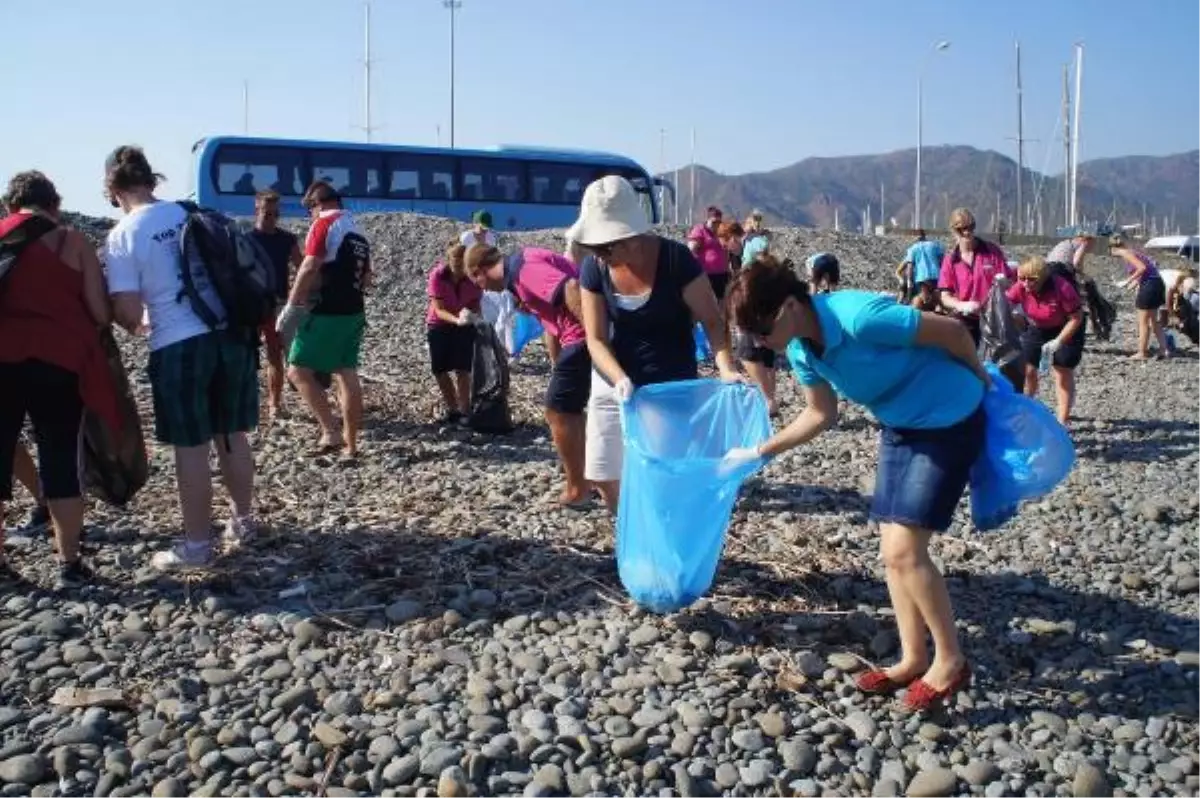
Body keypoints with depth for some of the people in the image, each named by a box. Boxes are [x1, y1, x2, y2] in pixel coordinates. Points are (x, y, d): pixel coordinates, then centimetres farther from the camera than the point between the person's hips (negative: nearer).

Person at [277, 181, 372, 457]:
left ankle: (330, 432, -11)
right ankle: (350, 445, 11)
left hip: (326, 313, -8)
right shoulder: (357, 231, 17)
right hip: (354, 312, 8)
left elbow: (309, 268, -19)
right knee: (347, 375, 9)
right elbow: (366, 279, 23)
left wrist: (291, 306, -16)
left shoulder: (324, 224, -9)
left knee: (298, 371, -2)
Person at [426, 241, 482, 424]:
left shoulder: (473, 276, -21)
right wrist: (456, 320, -44)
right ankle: (452, 409, 17)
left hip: (466, 326, 0)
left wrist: (472, 316, -33)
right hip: (439, 325, 1)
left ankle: (464, 411, 0)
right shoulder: (437, 275, -25)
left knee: (462, 369, -9)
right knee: (439, 370, 1)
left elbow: (476, 304, -10)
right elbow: (439, 310, -26)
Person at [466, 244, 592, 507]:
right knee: (569, 411, 21)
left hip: (583, 338, -10)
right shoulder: (521, 265, 19)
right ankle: (585, 478, 29)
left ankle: (577, 490, 9)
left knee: (557, 412, 0)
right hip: (582, 336, 10)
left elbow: (571, 289, -27)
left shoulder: (521, 270, -14)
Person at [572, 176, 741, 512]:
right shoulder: (594, 268, -10)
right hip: (614, 385, 4)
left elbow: (712, 320, -16)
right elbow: (596, 339, -9)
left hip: (672, 388, -4)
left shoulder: (676, 260, -21)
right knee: (604, 476, 8)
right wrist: (620, 379, -27)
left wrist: (726, 368, -33)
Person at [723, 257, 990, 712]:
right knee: (894, 551, 7)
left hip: (951, 421, -8)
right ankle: (914, 660, 20)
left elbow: (951, 330, -20)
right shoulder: (801, 351, -7)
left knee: (904, 551, -11)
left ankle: (950, 661, 7)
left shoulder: (859, 317, -32)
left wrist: (980, 381, -3)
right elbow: (821, 415, 9)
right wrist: (760, 452, 6)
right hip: (900, 428, 8)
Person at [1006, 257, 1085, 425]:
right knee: (1027, 369, 3)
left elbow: (1076, 318, -24)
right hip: (1036, 329, 4)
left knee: (1063, 374, 0)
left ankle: (1062, 421, 6)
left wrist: (1057, 342, -26)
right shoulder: (1021, 287, -21)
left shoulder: (1062, 288, -32)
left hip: (1066, 330, -4)